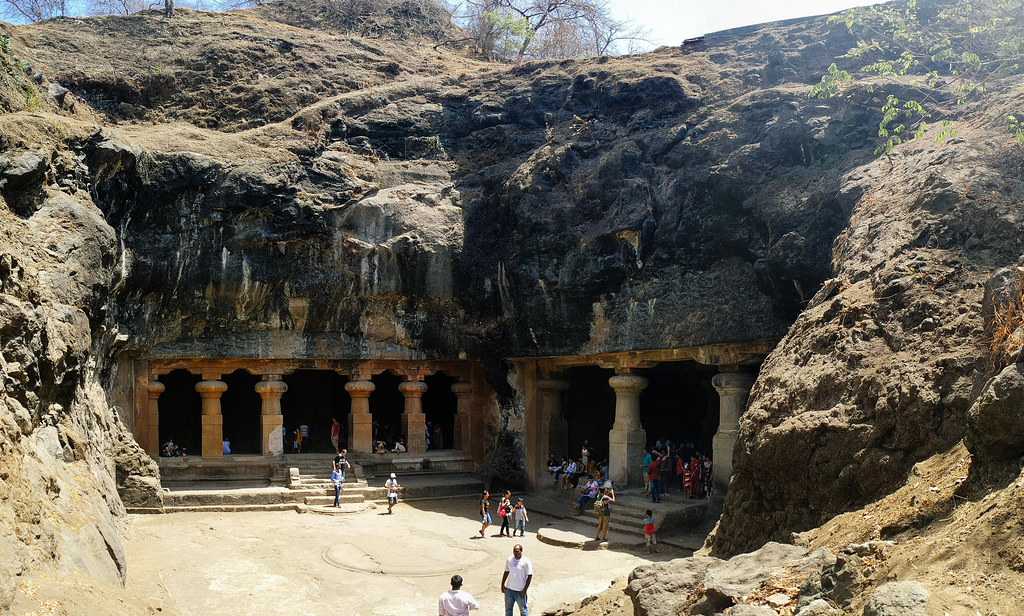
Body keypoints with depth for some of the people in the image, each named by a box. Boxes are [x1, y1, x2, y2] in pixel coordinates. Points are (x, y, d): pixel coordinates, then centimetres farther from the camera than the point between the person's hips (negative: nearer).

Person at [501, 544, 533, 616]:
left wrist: (525, 590, -15)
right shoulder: (509, 559, 0)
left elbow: (529, 576, -12)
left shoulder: (526, 562, -14)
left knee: (523, 610, 8)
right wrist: (502, 585, 9)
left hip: (520, 591, -5)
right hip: (509, 589, 5)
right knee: (508, 609, 15)